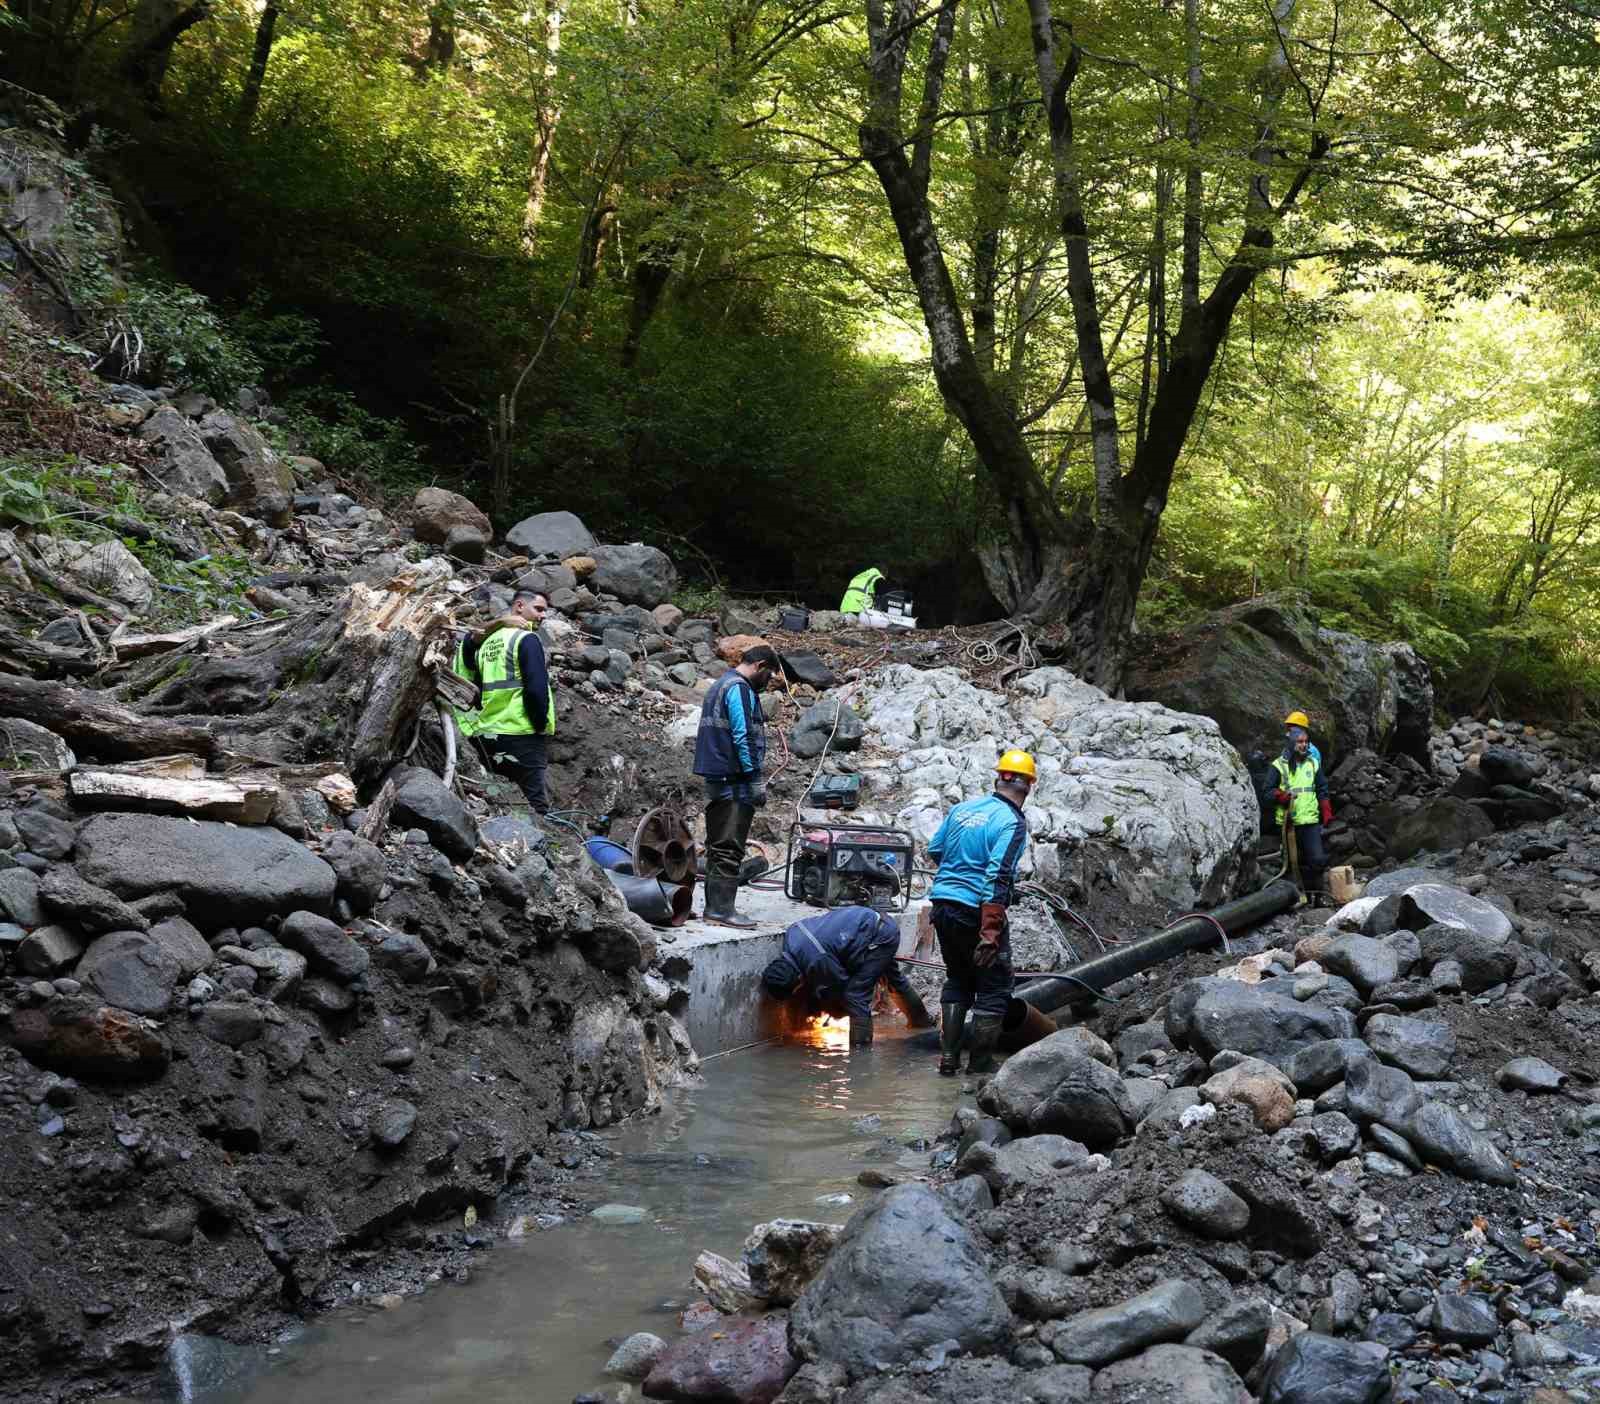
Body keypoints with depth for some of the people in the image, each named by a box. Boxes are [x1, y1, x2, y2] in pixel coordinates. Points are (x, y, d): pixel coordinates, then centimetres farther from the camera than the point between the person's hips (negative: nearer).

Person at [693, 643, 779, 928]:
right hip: (734, 782, -10)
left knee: (717, 846, 12)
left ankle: (714, 906, 15)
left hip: (714, 780, 10)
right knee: (730, 848, -8)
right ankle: (722, 908, -9)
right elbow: (743, 736, -18)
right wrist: (756, 779, -16)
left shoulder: (719, 685, 21)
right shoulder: (740, 688, -12)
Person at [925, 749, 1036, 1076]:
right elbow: (997, 877, -22)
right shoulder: (1012, 823, -13)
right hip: (977, 911, -6)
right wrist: (990, 933, -23)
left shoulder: (962, 808, 6)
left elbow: (934, 851, 17)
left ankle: (949, 1058, 18)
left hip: (942, 905, 6)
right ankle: (979, 1065, 9)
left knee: (957, 980, 21)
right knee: (994, 988, 8)